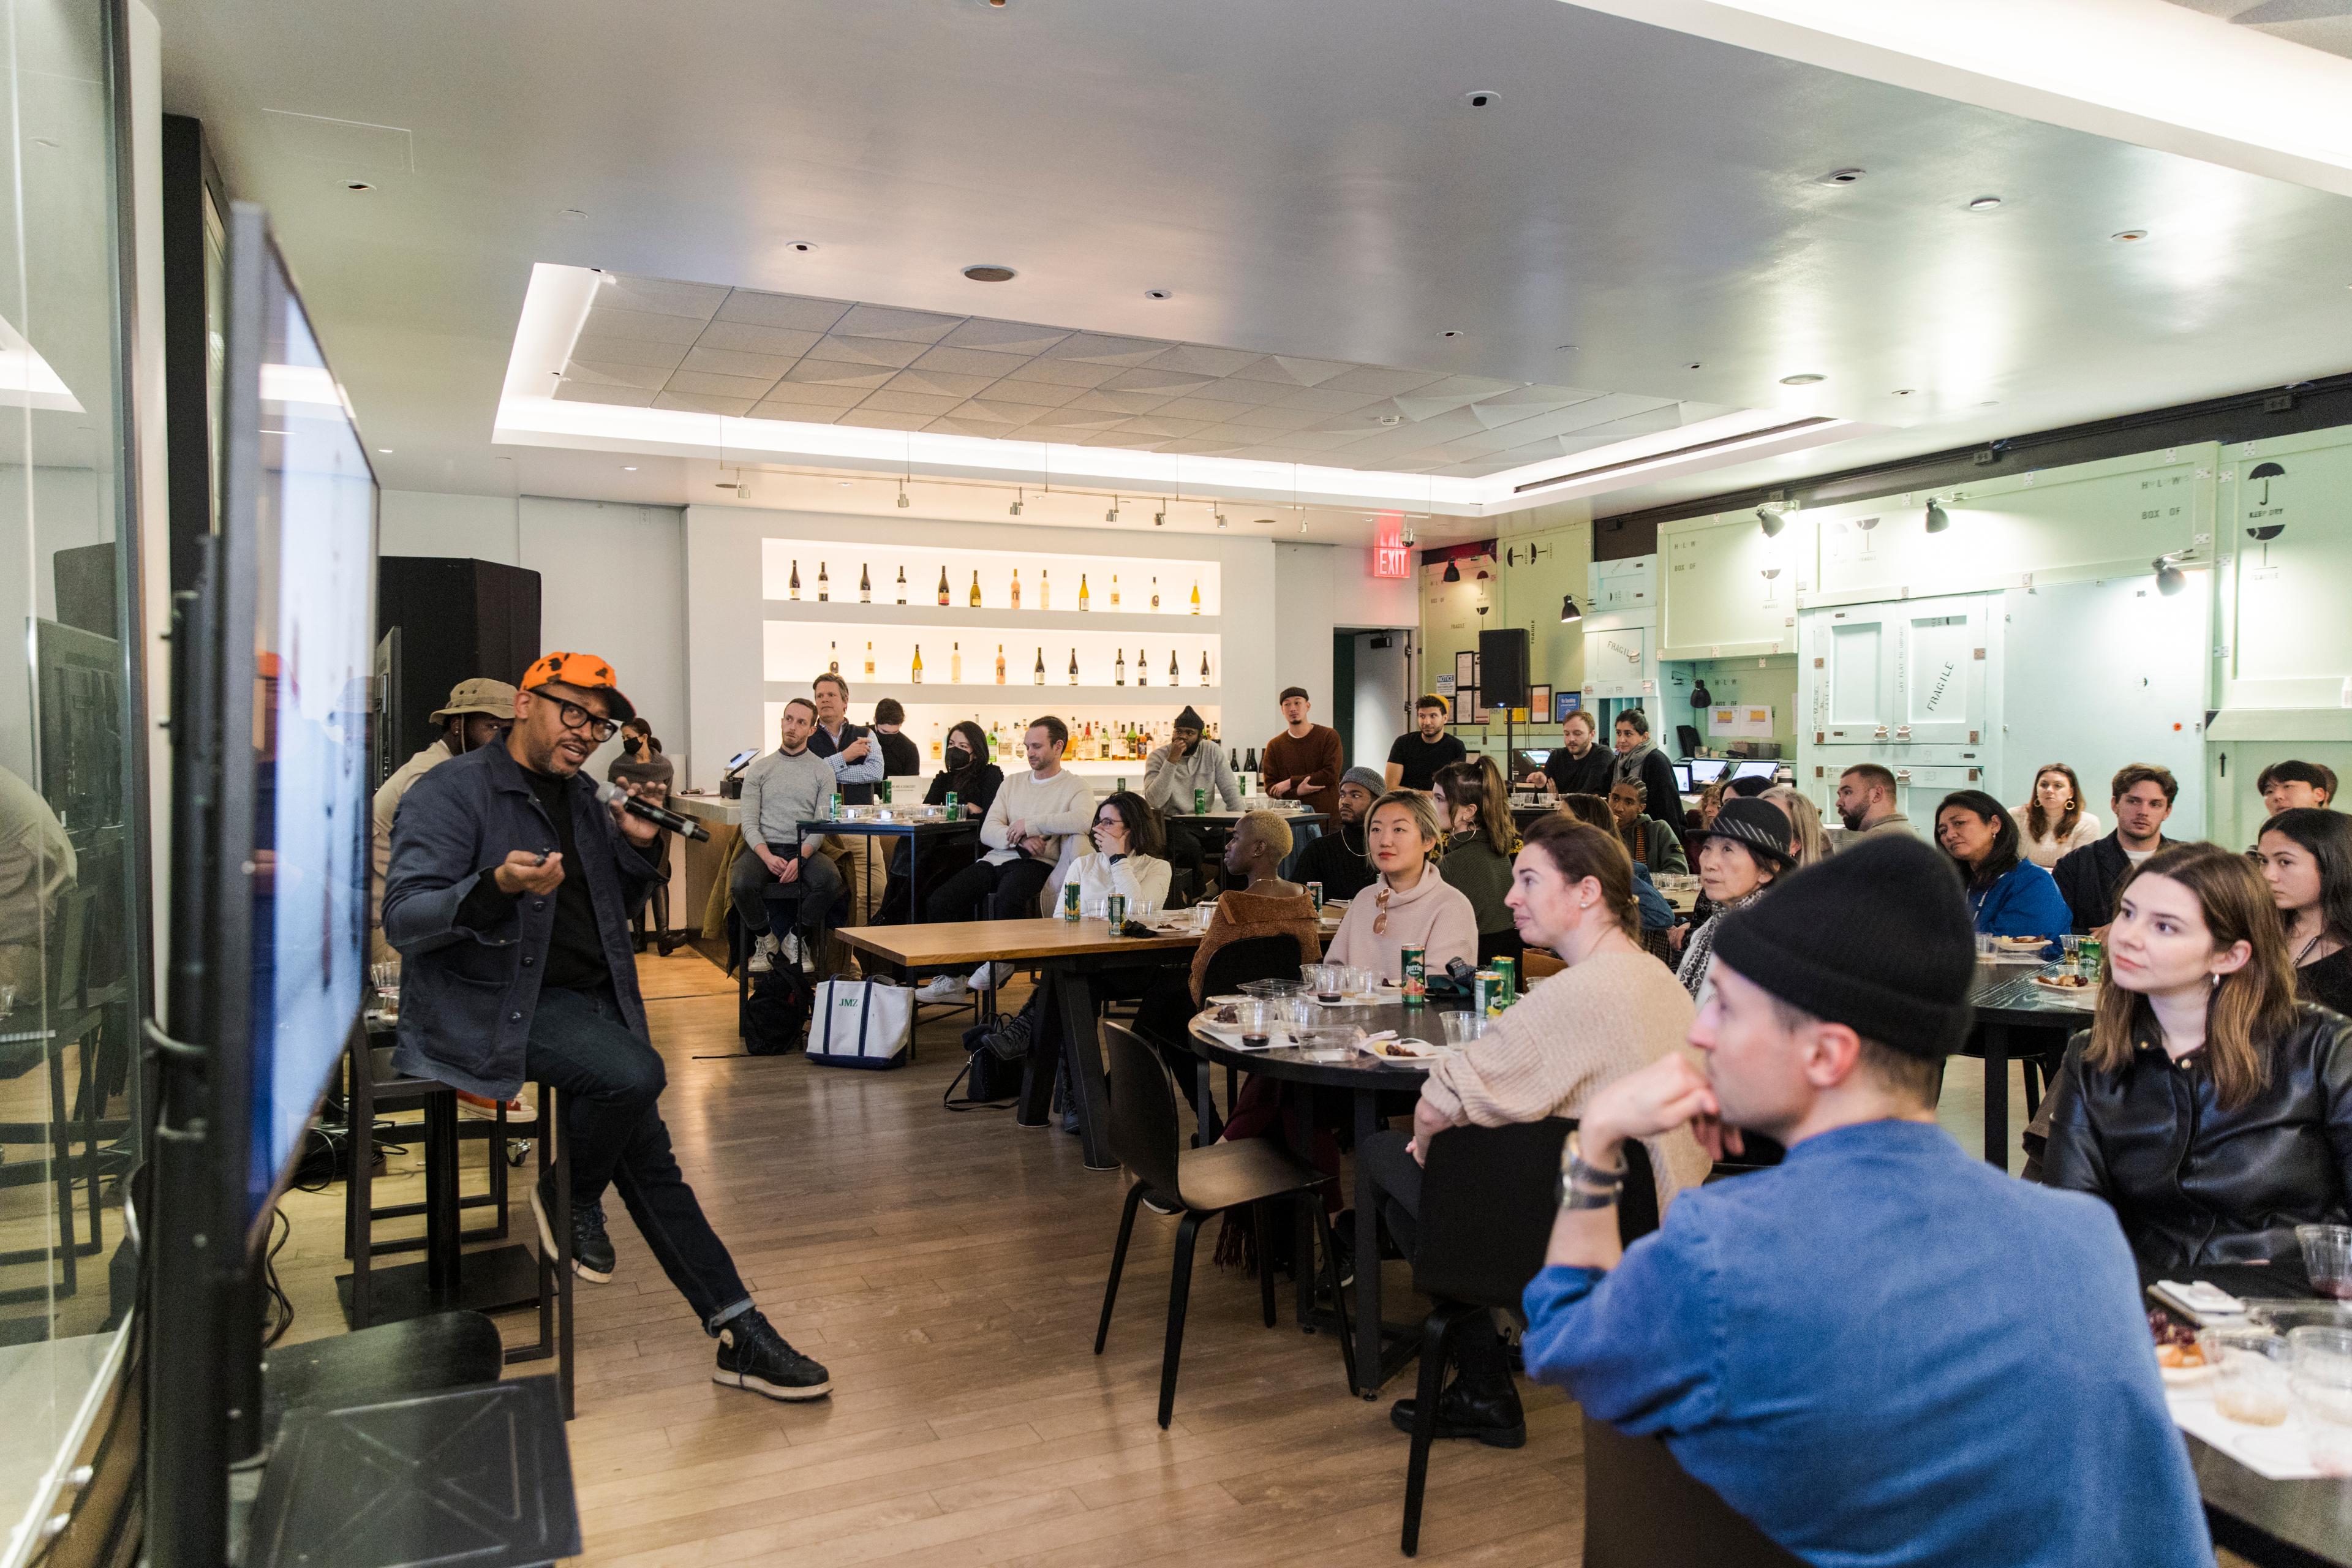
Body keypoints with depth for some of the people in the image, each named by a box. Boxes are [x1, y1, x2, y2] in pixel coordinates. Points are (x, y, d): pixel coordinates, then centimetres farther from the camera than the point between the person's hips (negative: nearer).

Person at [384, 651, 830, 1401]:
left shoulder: (580, 799, 17)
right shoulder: (452, 792, -6)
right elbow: (404, 918, -17)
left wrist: (634, 847, 7)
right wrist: (498, 884, -34)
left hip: (587, 1000, 7)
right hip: (495, 1006, -7)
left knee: (648, 1158, 1)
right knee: (635, 1074, -30)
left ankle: (740, 1332, 4)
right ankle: (568, 1197, 1)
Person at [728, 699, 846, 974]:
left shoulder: (822, 772, 8)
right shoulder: (758, 769, 11)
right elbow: (749, 822, 3)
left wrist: (800, 858, -18)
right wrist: (767, 856, -17)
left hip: (805, 850, 0)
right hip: (763, 848, 0)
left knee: (830, 880, -33)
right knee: (741, 884, -32)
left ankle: (796, 940, -6)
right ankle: (765, 940, -1)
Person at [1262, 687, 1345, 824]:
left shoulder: (1329, 737, 3)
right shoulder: (1274, 746, 9)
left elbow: (1331, 774, -8)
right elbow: (1270, 787, 3)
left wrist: (1291, 783, -9)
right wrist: (1297, 791, -17)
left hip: (1327, 814, -1)